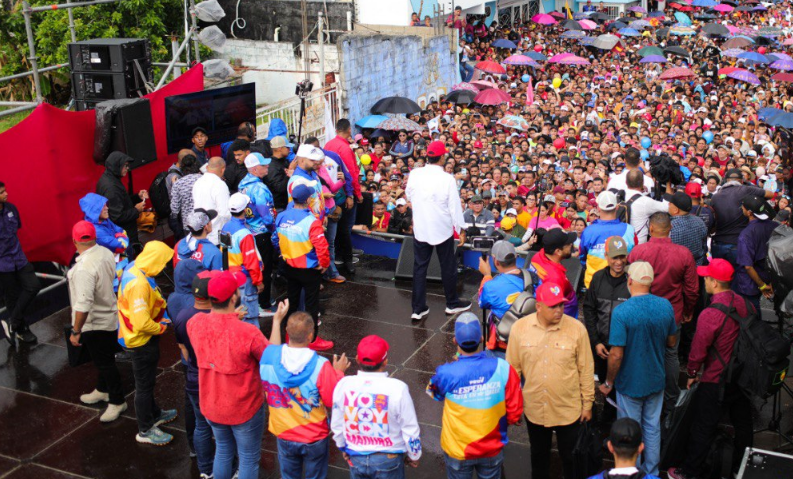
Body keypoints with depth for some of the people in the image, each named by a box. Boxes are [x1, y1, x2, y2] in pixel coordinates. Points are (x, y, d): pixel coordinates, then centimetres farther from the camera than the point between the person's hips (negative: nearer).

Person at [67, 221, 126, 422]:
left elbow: (83, 305, -32)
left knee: (104, 362, 7)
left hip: (95, 324, -9)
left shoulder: (83, 269, -32)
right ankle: (102, 390, 46)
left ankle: (117, 401, 21)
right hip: (110, 314, 9)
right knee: (102, 359, 26)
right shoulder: (106, 253, -6)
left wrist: (75, 331, -21)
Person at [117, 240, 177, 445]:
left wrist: (161, 312, 1)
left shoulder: (135, 268, -3)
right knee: (144, 384, 7)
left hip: (144, 337, 10)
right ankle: (145, 430, 22)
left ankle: (154, 414, 46)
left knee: (147, 381, 27)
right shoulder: (138, 284, -33)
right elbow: (142, 323, -33)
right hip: (142, 340, -10)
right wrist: (161, 328, -15)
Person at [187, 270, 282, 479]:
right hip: (244, 408, -5)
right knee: (249, 459, 17)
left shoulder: (195, 322, -17)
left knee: (223, 451, 27)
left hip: (211, 405, 5)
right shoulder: (248, 333, -31)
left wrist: (231, 318, 14)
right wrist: (277, 320, -5)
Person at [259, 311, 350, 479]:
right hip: (315, 438, -3)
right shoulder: (321, 366, -31)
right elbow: (334, 401, -19)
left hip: (284, 434, 3)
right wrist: (338, 373, -4)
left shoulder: (268, 355, -21)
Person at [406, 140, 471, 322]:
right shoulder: (447, 179, -17)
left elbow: (409, 196, 9)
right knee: (448, 266, 14)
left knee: (419, 266, 8)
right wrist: (461, 229, -3)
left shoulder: (415, 175, -8)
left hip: (420, 227, 3)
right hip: (443, 228, -2)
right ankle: (452, 303, 27)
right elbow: (455, 205, -13)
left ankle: (418, 308, 8)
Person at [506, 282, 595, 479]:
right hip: (534, 409, 2)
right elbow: (513, 368, -1)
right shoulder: (519, 328, -12)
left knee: (570, 457, 17)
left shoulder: (577, 329, -16)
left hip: (569, 410, -1)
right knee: (539, 456, 23)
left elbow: (586, 370, -6)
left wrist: (588, 403, 0)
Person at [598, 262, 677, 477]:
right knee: (653, 428, 21)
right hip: (656, 379, 5)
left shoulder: (621, 312, -25)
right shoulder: (665, 306, -9)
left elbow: (616, 355, -23)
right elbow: (672, 341, 6)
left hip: (630, 384, -5)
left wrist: (608, 382, -8)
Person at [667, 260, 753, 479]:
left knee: (703, 428, 7)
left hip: (715, 381, -6)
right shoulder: (746, 304, -5)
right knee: (743, 424, 20)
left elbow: (698, 351, -19)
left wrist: (692, 374, -1)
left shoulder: (709, 315, -26)